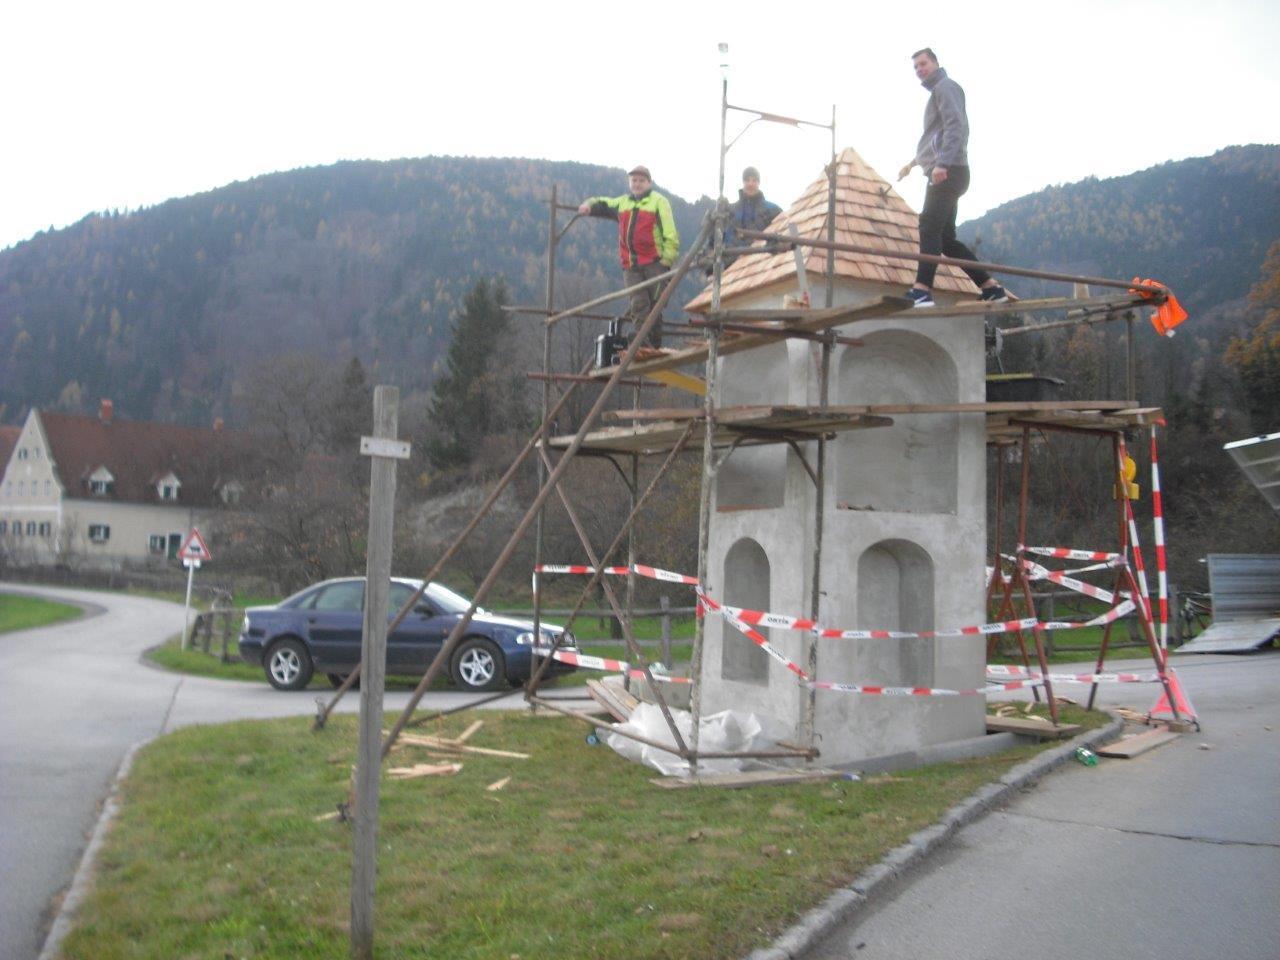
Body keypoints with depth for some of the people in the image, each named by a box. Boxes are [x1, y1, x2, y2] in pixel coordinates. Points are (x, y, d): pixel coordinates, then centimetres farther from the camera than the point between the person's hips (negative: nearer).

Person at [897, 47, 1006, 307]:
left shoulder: (945, 86, -1)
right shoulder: (937, 91, 29)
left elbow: (956, 126, -16)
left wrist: (942, 163, -28)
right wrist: (914, 162, 49)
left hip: (948, 172, -10)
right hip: (944, 173, 10)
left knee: (929, 227, -20)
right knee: (945, 237, 6)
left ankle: (922, 290, -31)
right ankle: (990, 287, 6)